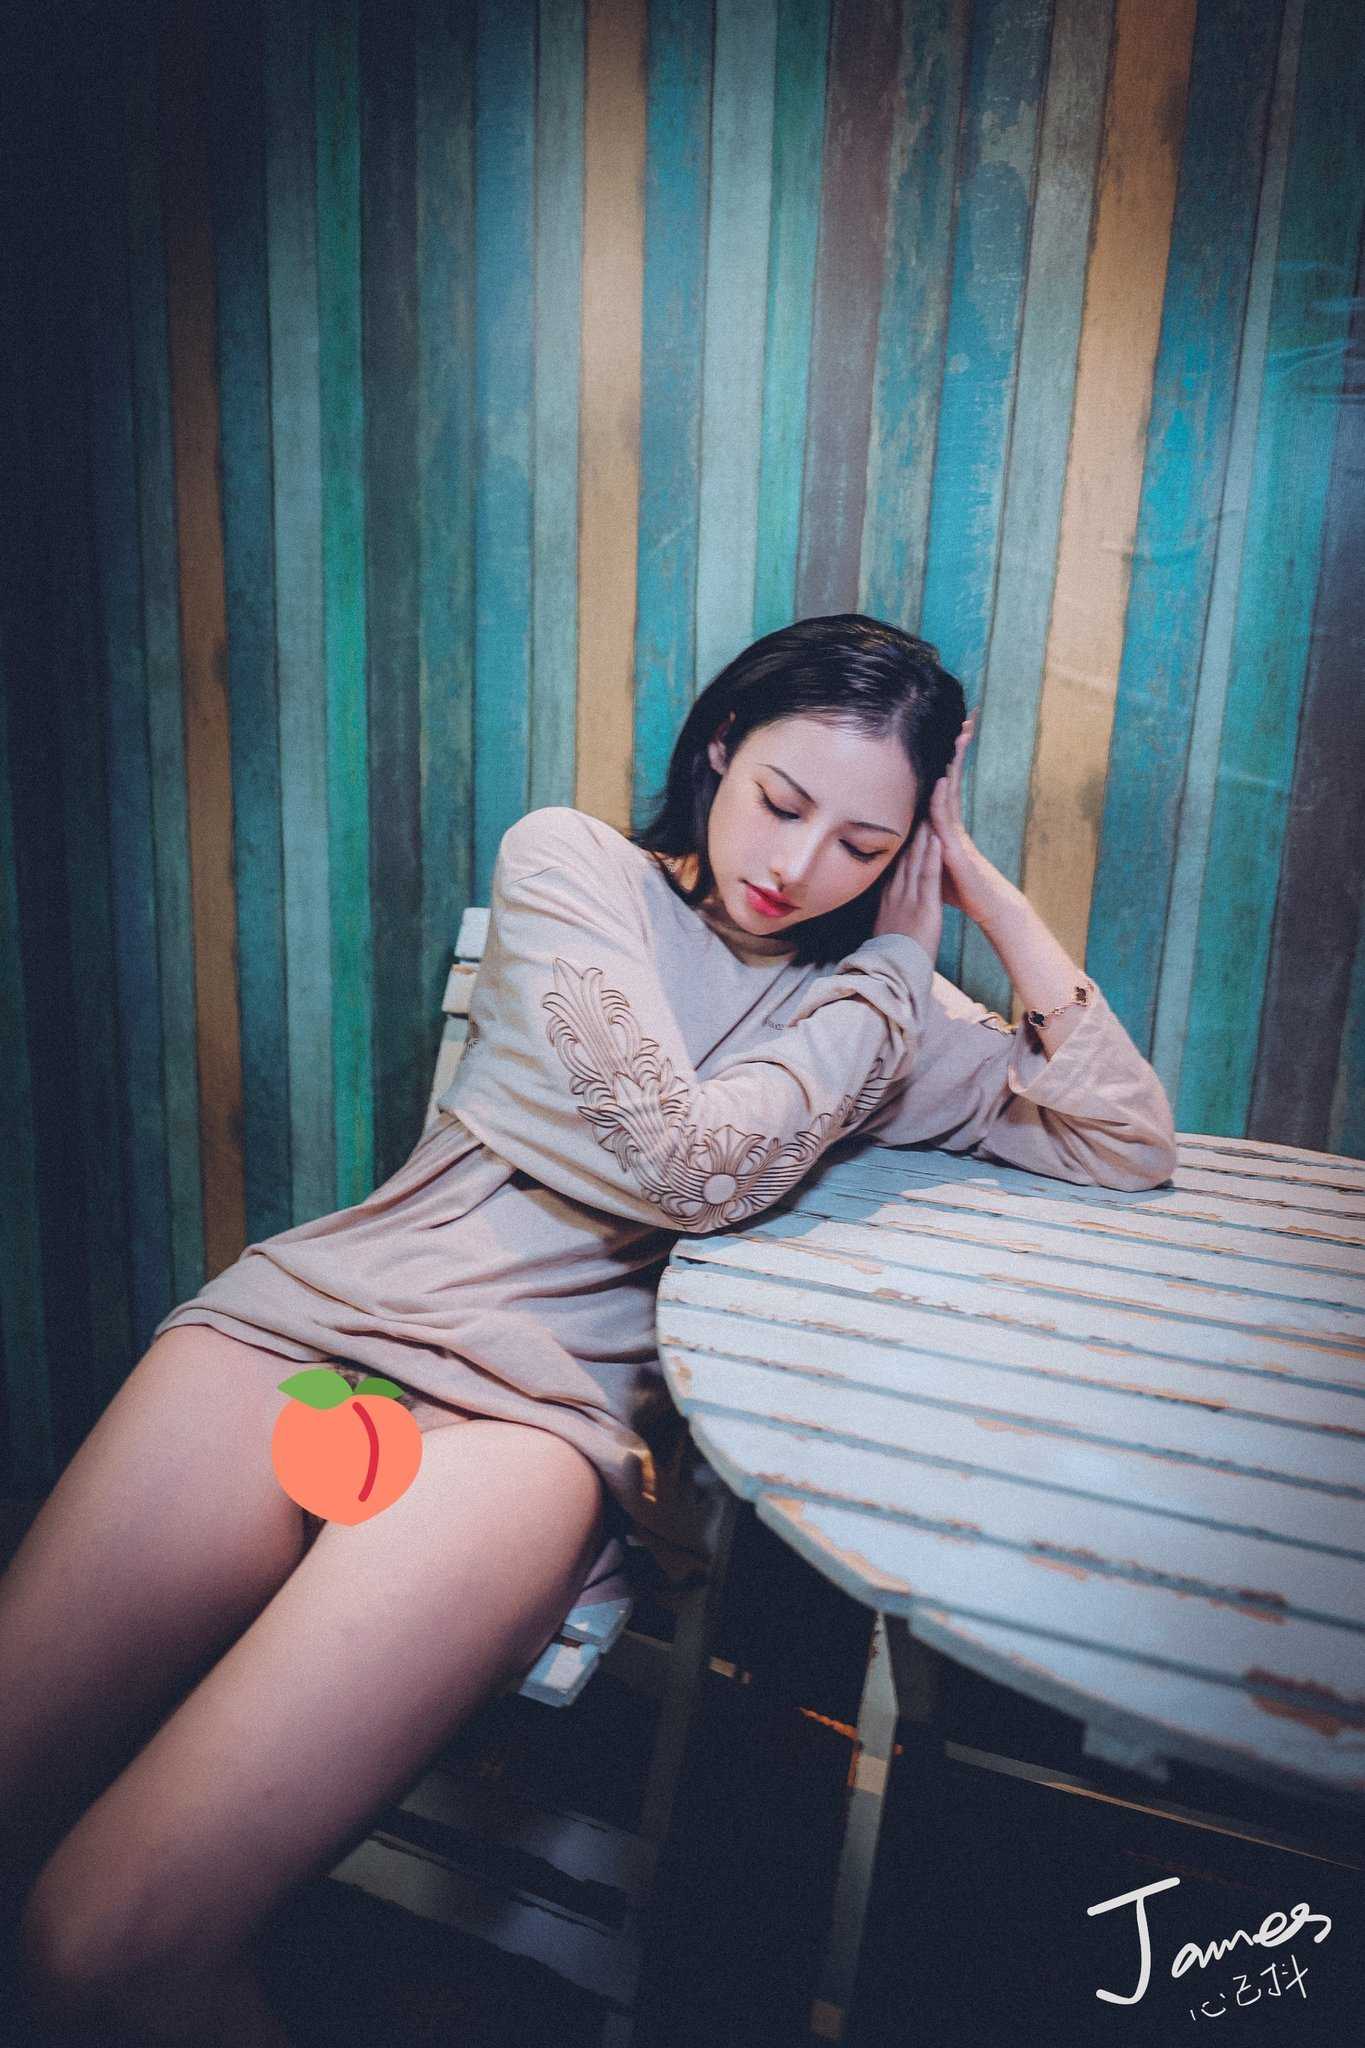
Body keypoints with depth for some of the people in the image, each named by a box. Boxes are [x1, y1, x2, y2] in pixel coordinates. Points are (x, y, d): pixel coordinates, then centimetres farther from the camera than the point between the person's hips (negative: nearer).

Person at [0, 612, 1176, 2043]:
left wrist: (992, 900, 3)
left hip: (550, 1402, -1)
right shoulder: (566, 860, 5)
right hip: (334, 1299, 2)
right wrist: (893, 976, 2)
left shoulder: (878, 998, 15)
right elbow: (691, 1161, -6)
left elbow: (1130, 1149, 8)